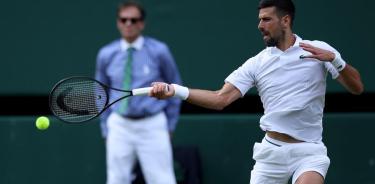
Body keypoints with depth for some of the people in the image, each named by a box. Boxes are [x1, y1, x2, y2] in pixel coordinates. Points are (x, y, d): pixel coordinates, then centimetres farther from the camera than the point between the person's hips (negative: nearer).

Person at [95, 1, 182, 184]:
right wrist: (106, 129, 12)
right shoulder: (106, 54, 3)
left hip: (152, 126, -2)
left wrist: (170, 125, 5)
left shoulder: (159, 51, -4)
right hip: (119, 126, 3)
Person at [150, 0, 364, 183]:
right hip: (272, 151, 3)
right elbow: (221, 99, -4)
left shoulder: (319, 50, -1)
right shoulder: (257, 63, 3)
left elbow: (357, 88, -4)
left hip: (309, 151, -3)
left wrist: (334, 59, -22)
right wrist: (175, 90, -16)